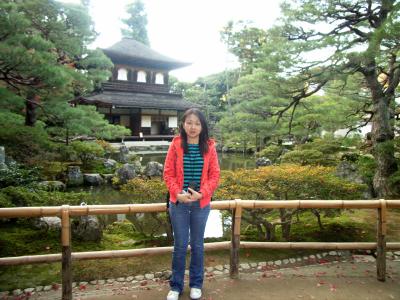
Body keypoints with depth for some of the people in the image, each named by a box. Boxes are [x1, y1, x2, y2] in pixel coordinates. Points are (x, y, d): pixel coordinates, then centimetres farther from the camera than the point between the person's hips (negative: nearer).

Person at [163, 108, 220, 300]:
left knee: (198, 244, 13)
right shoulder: (175, 145, -4)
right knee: (180, 245, 8)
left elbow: (215, 175, -2)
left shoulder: (209, 147, -2)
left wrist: (202, 193, -16)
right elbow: (168, 173, -3)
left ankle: (196, 284, 31)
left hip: (201, 203, 1)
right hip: (178, 203, -1)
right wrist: (177, 193, -17)